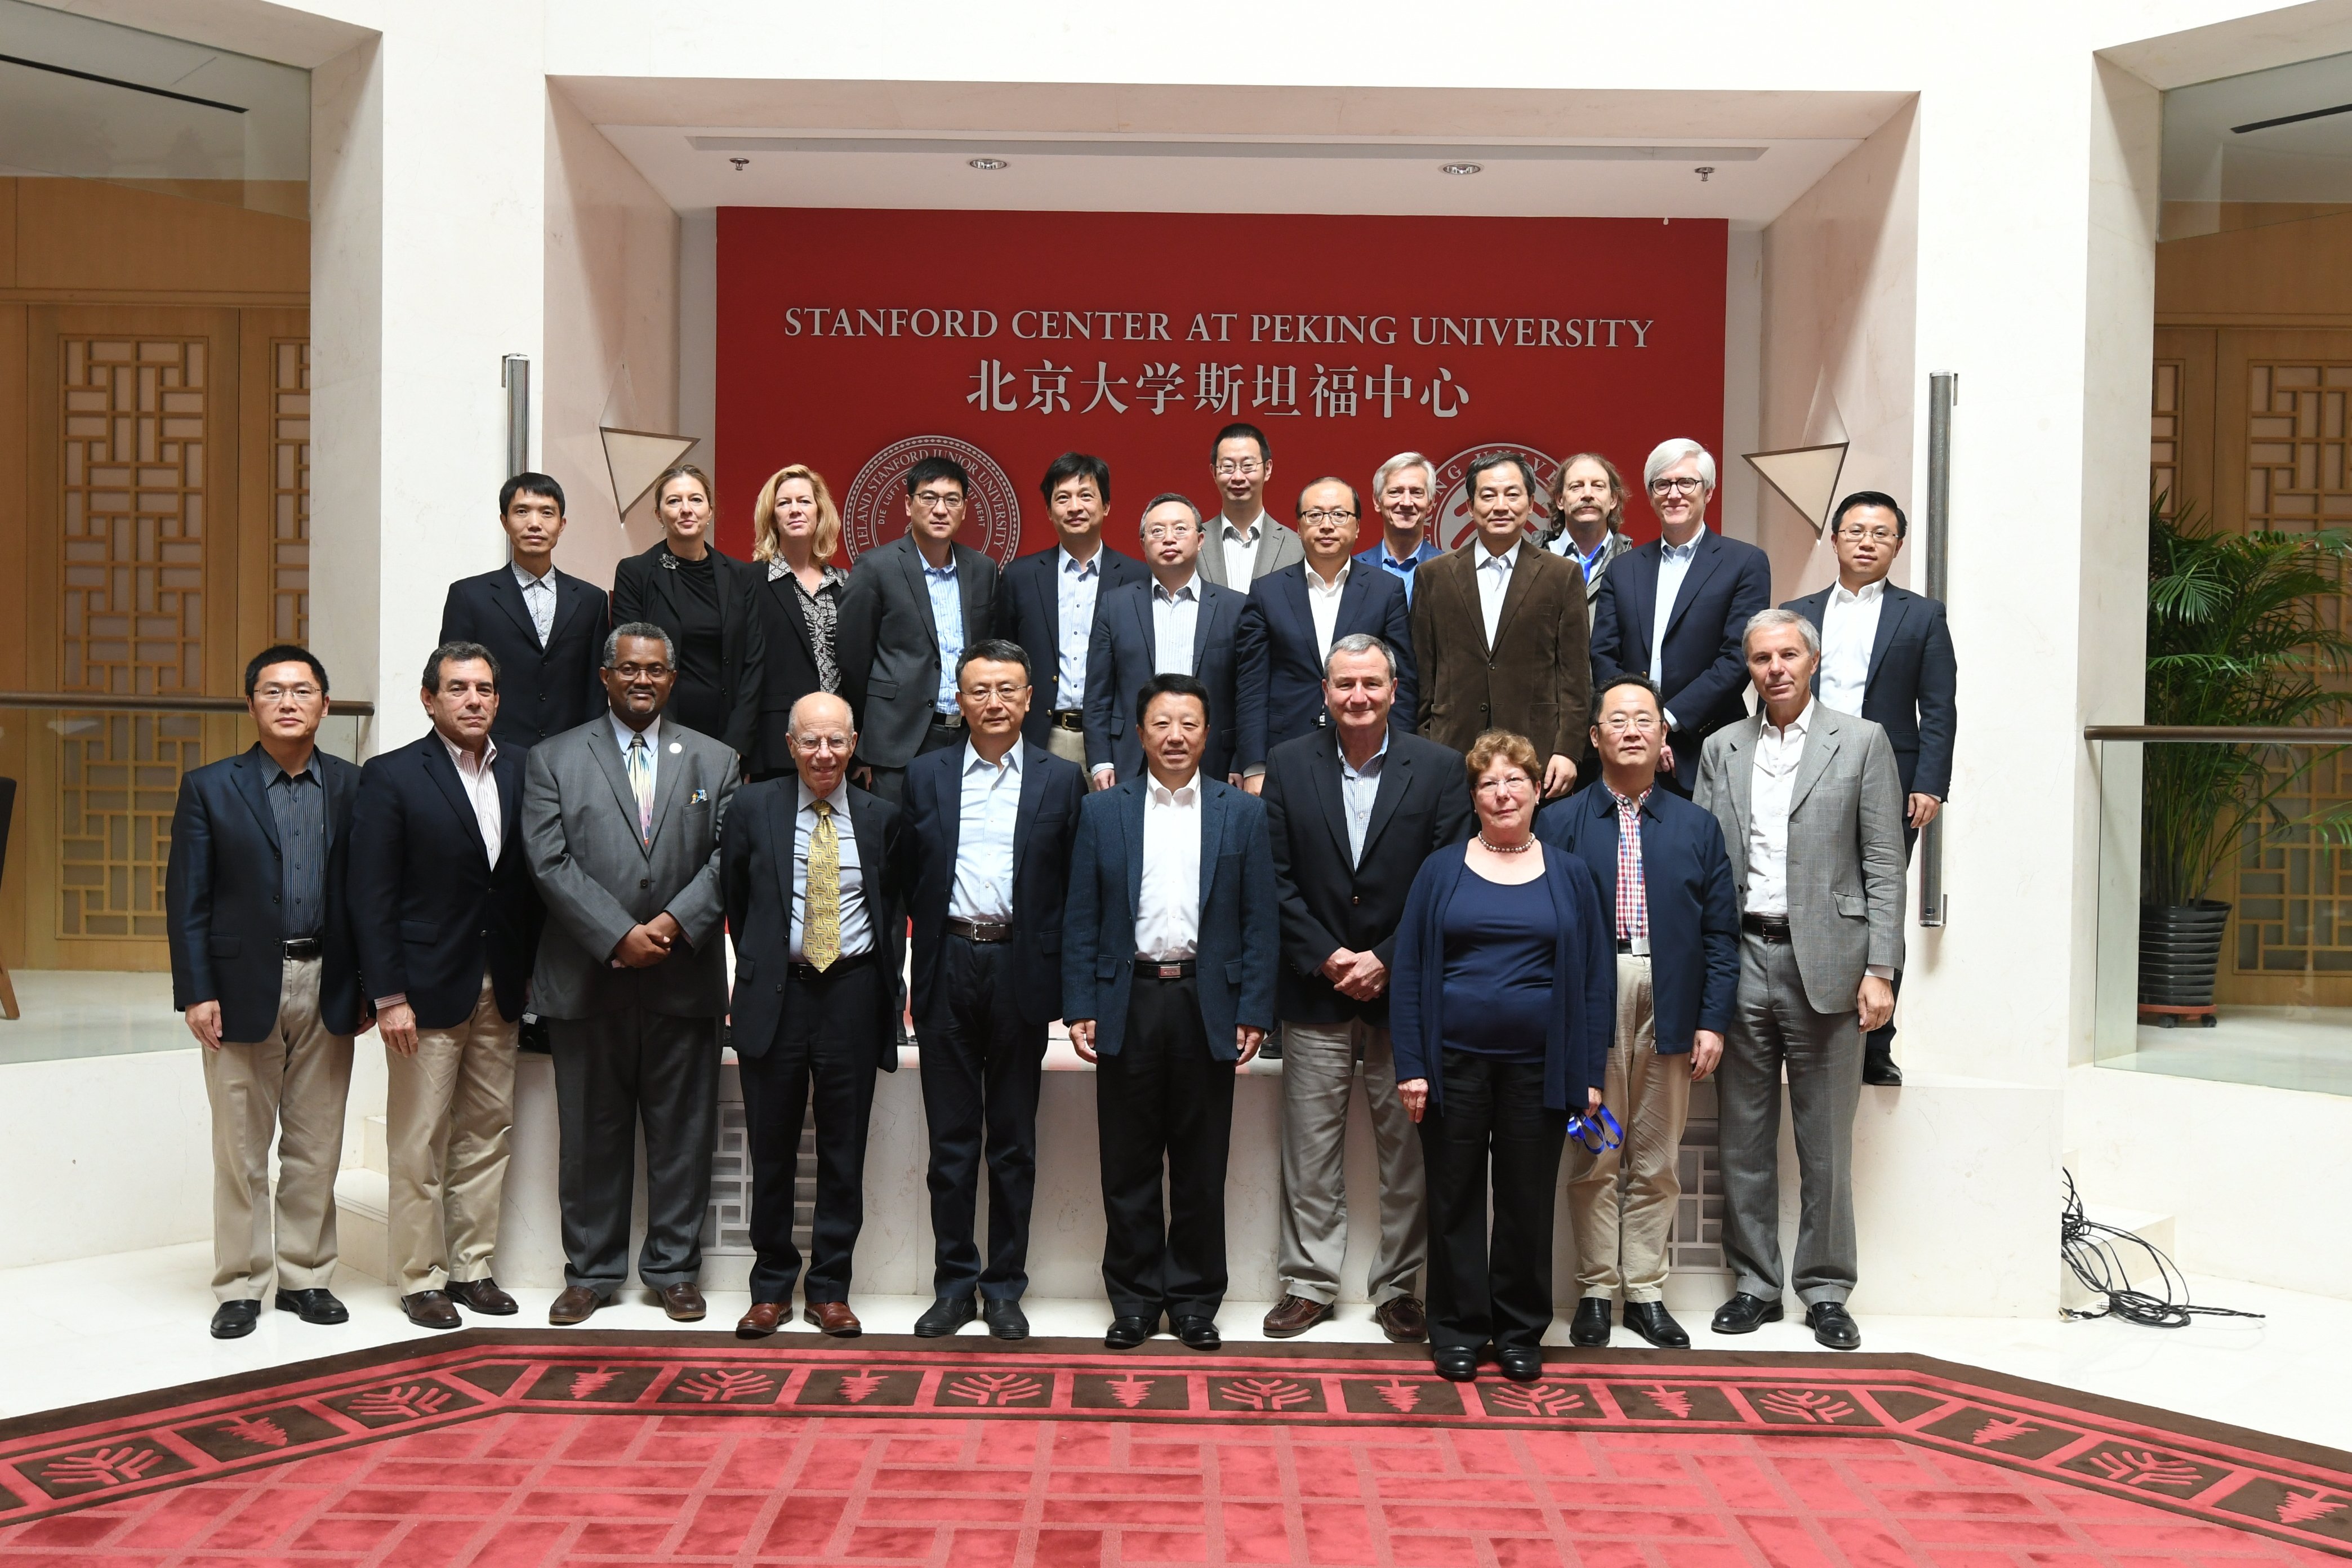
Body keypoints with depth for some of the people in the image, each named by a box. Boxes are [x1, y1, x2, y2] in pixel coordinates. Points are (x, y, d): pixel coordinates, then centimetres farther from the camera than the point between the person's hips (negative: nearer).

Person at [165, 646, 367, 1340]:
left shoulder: (354, 788, 5)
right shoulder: (210, 788, 1)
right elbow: (186, 897, -1)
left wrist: (368, 987, 2)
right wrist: (195, 992, -8)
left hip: (326, 986, 2)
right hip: (243, 986, -2)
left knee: (316, 1145, 9)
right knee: (241, 1147, 5)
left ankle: (305, 1276, 21)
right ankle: (240, 1285, 16)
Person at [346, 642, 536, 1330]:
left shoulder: (520, 772, 7)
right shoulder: (392, 777, -6)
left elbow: (530, 879, 10)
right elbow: (372, 897, -9)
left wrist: (530, 971, 4)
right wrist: (389, 996, -13)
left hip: (500, 989, 5)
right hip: (427, 989, -4)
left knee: (487, 1135, 11)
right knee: (418, 1144, 3)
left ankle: (472, 1268, 22)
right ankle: (420, 1278, 14)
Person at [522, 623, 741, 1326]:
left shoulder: (714, 761, 10)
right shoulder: (554, 760, 6)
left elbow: (727, 859, 2)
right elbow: (551, 861, -4)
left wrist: (674, 922, -13)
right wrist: (619, 936, -13)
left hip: (684, 978, 1)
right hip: (587, 979, -1)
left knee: (683, 1132, 5)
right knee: (591, 1134, 7)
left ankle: (673, 1269, 17)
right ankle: (591, 1270, 19)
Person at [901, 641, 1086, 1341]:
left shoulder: (1061, 780, 4)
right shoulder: (925, 776, 8)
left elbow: (1075, 887, 2)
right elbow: (909, 879, 7)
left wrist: (1063, 980, -4)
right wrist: (907, 972, 2)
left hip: (1020, 970, -1)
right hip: (948, 968, 1)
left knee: (1014, 1139, 7)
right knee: (951, 1138, 7)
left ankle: (1005, 1286, 18)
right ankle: (954, 1284, 18)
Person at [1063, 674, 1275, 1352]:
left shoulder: (1242, 814, 6)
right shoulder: (1102, 811, 7)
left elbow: (1259, 921, 4)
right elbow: (1081, 919, 5)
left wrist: (1253, 1012, -3)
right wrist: (1079, 1008, -3)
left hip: (1208, 1007, 0)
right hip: (1128, 1003, 0)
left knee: (1201, 1168, 7)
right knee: (1128, 1166, 6)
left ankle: (1194, 1299, 19)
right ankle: (1135, 1298, 18)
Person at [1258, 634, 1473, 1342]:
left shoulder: (1439, 768, 0)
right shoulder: (1288, 765, 3)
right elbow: (1276, 878, 0)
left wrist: (1385, 961, -10)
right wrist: (1326, 958, -8)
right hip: (1315, 992, 1)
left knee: (1409, 1151, 6)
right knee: (1310, 1150, 7)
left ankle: (1398, 1287, 19)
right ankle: (1309, 1283, 19)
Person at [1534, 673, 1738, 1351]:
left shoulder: (1697, 826, 10)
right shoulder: (1559, 822, 4)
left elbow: (1720, 933, 8)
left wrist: (1713, 1021, 0)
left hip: (1669, 1011, 2)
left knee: (1657, 1164, 8)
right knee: (1595, 1161, 5)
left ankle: (1645, 1291, 18)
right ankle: (1596, 1291, 15)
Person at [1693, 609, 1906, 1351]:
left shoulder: (1862, 742, 3)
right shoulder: (1722, 748, 11)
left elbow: (1883, 865, -1)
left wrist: (1880, 969, -8)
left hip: (1824, 961, -3)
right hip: (1741, 957, 3)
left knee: (1826, 1141, 4)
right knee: (1744, 1137, 8)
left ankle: (1825, 1291, 15)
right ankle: (1754, 1283, 20)